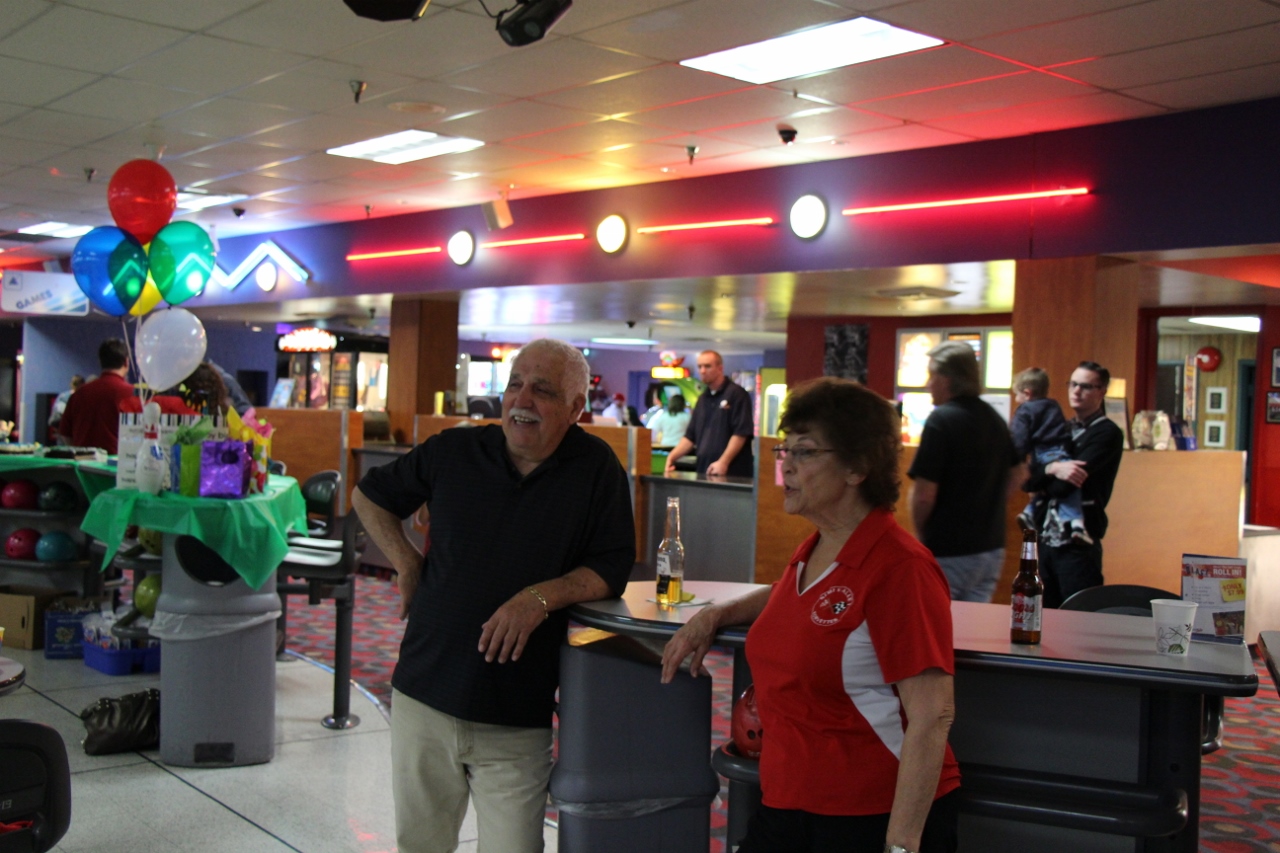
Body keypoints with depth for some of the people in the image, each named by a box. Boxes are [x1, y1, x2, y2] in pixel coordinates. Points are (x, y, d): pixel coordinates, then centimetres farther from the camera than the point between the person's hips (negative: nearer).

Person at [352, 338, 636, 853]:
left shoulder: (596, 469, -4)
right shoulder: (453, 452, 2)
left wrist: (542, 597, -20)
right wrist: (406, 564, 5)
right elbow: (369, 496, 17)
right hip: (424, 695, 3)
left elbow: (612, 570, -5)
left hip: (517, 720, -2)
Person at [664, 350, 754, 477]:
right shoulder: (702, 399, 19)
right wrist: (672, 456, 3)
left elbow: (741, 433, -13)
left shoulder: (736, 394, -4)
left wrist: (723, 462, -21)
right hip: (704, 472, 7)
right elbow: (690, 436, 19)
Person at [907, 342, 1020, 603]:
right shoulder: (996, 419, 8)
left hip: (948, 554, -7)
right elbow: (1013, 477, 19)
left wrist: (920, 533, -3)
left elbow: (924, 496, -19)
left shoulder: (941, 420, -16)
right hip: (992, 548, 8)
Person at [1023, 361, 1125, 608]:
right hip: (1048, 541, 7)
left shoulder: (1107, 434, -8)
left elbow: (1063, 487, -18)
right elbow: (1027, 479, 3)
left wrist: (1041, 473, 0)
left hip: (1078, 545, -7)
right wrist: (1052, 469, -16)